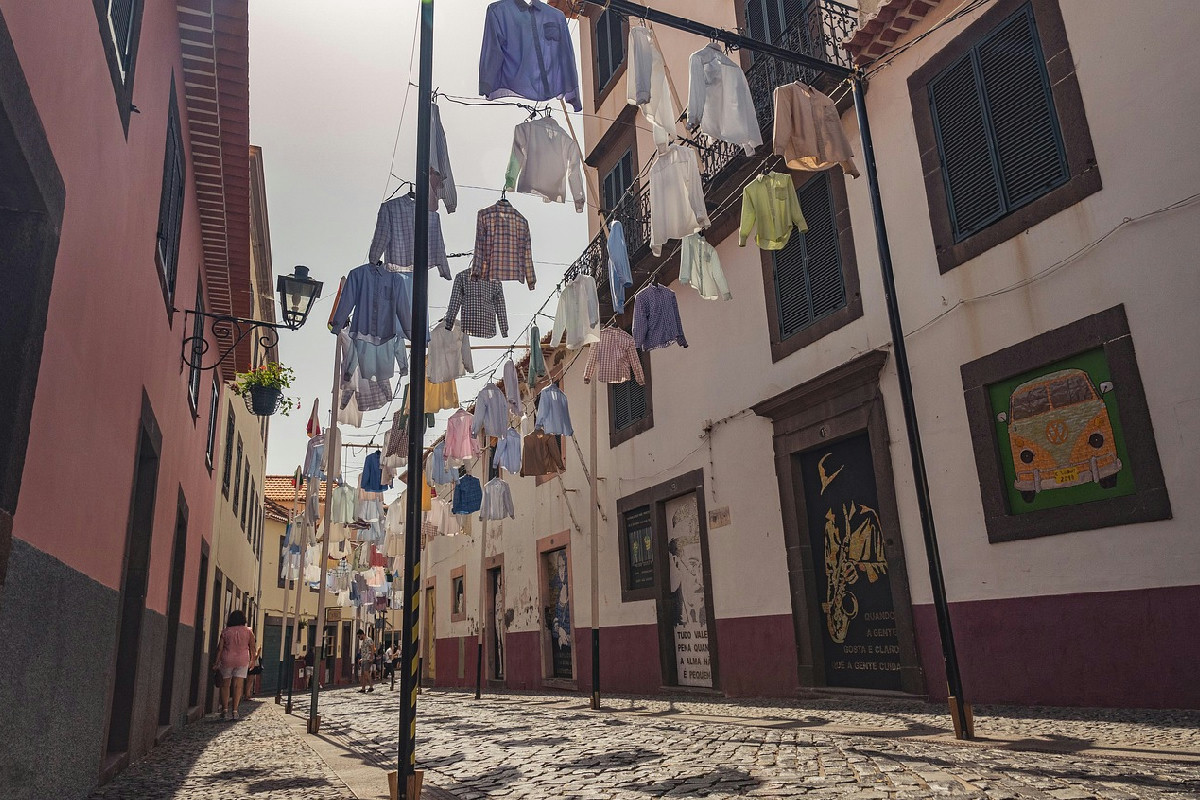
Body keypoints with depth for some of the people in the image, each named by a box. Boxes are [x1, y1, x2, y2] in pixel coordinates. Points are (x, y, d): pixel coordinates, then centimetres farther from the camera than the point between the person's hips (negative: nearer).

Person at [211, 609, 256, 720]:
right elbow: (252, 647, 3)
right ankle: (234, 710, -5)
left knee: (225, 685, 12)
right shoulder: (248, 631, 2)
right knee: (238, 686, -1)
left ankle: (225, 709, 8)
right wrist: (252, 661, 14)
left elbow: (220, 648, 0)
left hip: (227, 660, 0)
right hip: (242, 660, 0)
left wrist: (216, 663, 7)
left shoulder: (226, 631, 1)